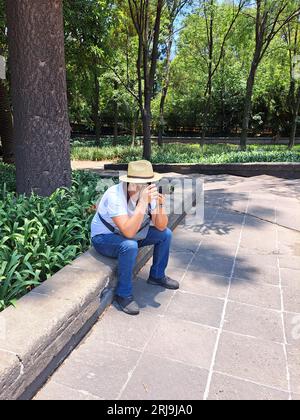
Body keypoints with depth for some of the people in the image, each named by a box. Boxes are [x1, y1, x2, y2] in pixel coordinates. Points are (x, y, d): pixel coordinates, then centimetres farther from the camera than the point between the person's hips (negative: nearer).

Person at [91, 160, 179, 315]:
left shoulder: (149, 193, -13)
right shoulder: (115, 195, -33)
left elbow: (161, 226, -12)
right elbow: (128, 232, -42)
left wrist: (160, 204, -30)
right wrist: (143, 202, -45)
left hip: (131, 233, 7)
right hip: (104, 238, -7)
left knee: (166, 234, -2)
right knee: (130, 246, -37)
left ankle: (157, 275, 18)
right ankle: (124, 294, -14)